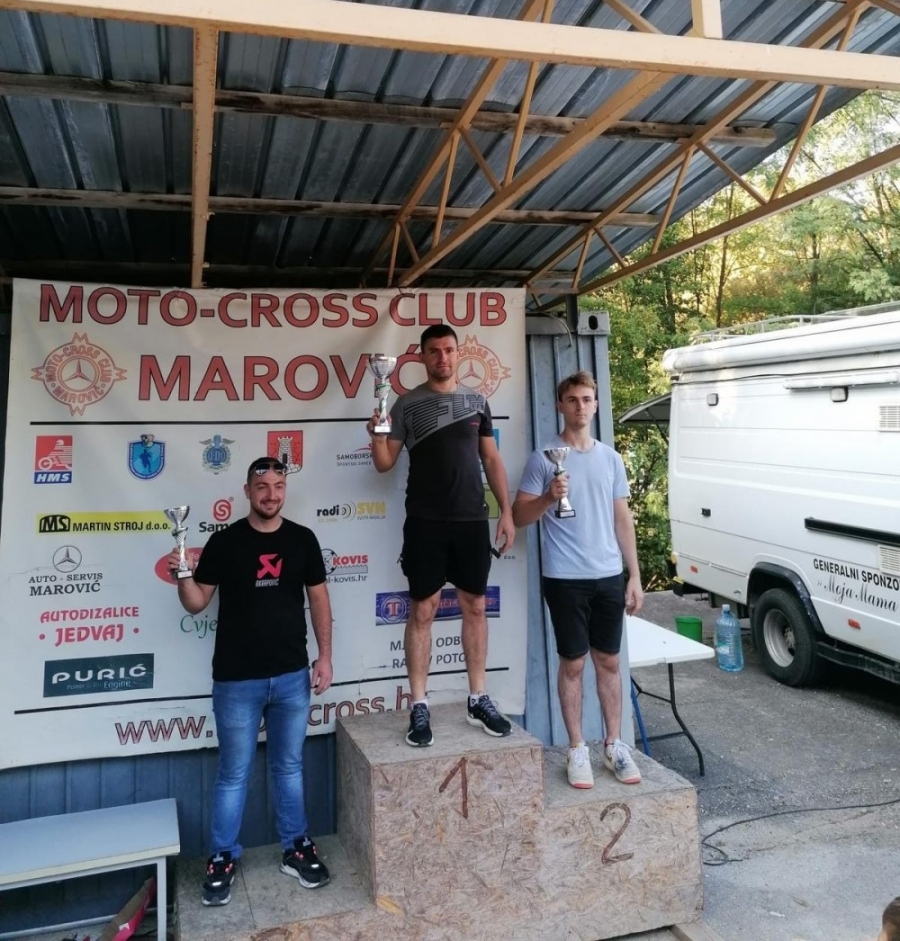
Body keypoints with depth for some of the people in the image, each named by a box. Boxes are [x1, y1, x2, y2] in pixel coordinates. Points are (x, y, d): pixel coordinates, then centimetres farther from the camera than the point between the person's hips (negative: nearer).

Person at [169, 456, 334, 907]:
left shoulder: (303, 539, 1)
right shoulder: (224, 541, -4)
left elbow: (318, 599, 6)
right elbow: (197, 603, -1)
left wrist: (325, 656, 2)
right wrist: (182, 577, -21)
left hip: (292, 675, 2)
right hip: (237, 680, -2)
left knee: (289, 767, 16)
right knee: (233, 773, 10)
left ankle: (296, 848, 31)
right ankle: (222, 859, 25)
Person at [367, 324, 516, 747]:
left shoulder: (476, 400, 10)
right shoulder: (408, 404, 1)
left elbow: (492, 459, 12)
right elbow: (385, 463, 0)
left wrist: (506, 511, 5)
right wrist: (377, 435, -21)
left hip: (472, 520, 3)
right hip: (425, 522, -3)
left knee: (475, 608, 8)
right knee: (422, 610, 0)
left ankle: (478, 700, 20)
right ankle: (419, 706, 8)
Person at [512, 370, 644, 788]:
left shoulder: (611, 458, 9)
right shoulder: (544, 458, -4)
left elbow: (623, 519, 11)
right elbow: (519, 515, -3)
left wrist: (635, 575, 7)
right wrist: (549, 497, -22)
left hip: (609, 576, 4)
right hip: (565, 579, -4)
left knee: (609, 662, 12)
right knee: (573, 664, 5)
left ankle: (613, 745, 25)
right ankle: (577, 750, 18)